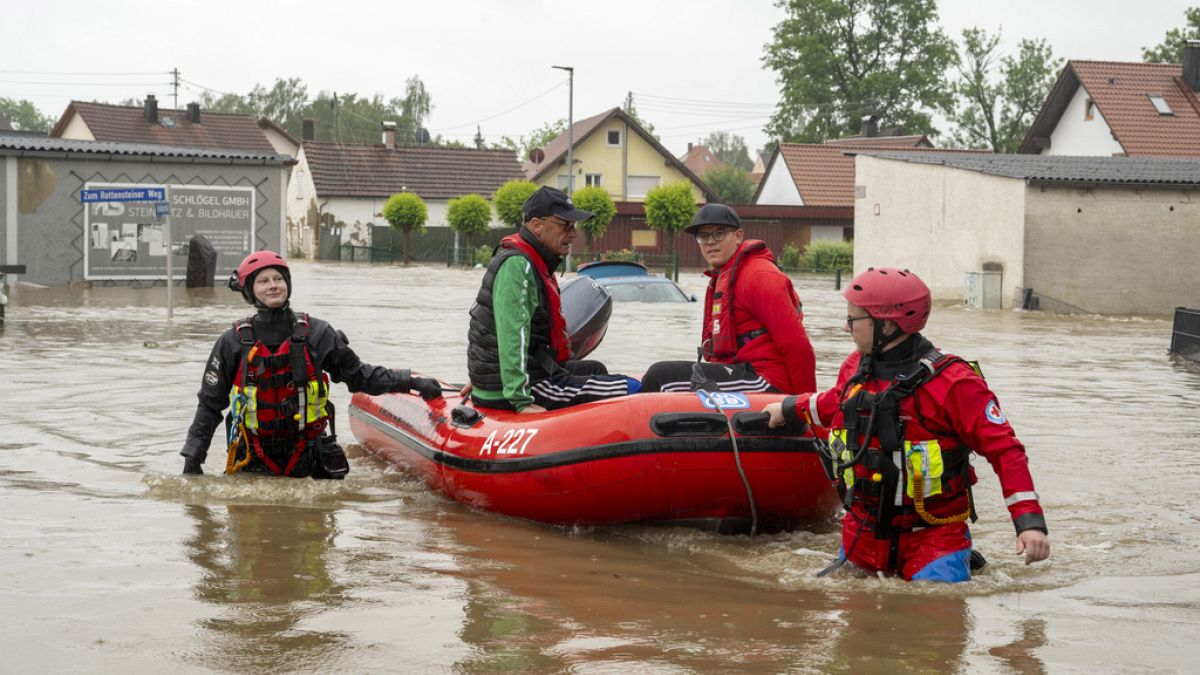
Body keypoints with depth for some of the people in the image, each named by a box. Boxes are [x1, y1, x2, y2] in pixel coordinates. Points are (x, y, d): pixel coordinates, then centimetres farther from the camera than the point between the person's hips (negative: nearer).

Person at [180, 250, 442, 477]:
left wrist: (410, 381, -2)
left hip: (307, 457, 1)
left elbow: (357, 374, 8)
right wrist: (192, 458, -1)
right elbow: (210, 404, 4)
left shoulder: (315, 333, 1)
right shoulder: (233, 343, -2)